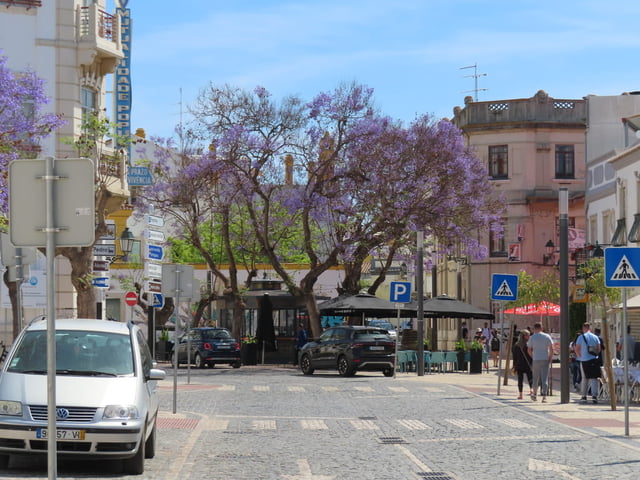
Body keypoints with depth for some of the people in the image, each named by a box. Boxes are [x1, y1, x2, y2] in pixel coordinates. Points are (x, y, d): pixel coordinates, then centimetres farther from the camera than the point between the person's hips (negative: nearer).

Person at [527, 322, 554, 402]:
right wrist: (550, 358, 7)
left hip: (536, 360, 0)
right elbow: (551, 349, -3)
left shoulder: (532, 337, -1)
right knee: (545, 379, -2)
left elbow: (529, 350, 1)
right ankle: (544, 396, -12)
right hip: (545, 360, 0)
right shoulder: (547, 336, 1)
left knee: (535, 378, 15)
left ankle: (534, 394, 26)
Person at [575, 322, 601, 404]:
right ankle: (594, 395, -11)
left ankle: (584, 396, 14)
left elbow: (577, 350, -4)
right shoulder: (595, 337, 5)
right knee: (594, 378, 2)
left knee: (585, 378, 10)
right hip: (594, 360, 1)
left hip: (584, 361, -1)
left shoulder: (581, 337, -3)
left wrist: (580, 357, 10)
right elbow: (598, 349, 5)